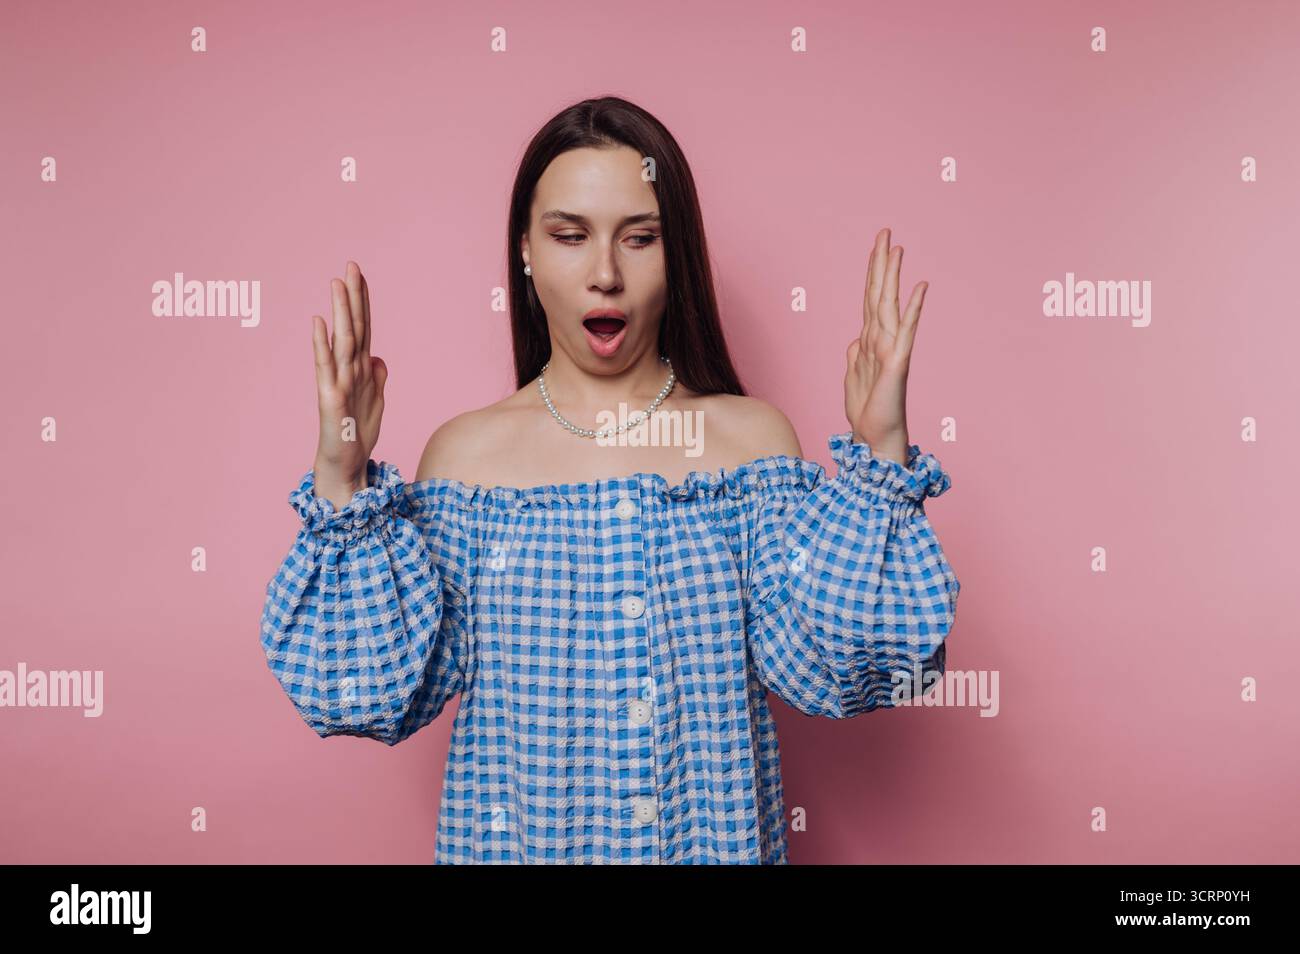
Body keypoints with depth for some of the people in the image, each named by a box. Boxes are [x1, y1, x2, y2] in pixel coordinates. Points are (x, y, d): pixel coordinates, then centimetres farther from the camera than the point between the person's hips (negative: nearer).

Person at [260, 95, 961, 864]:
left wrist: (878, 458, -22)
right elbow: (383, 690, -9)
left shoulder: (751, 437, -8)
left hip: (714, 836, 0)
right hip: (514, 837, 0)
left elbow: (826, 668, -14)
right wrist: (343, 483, -17)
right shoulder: (465, 452, -7)